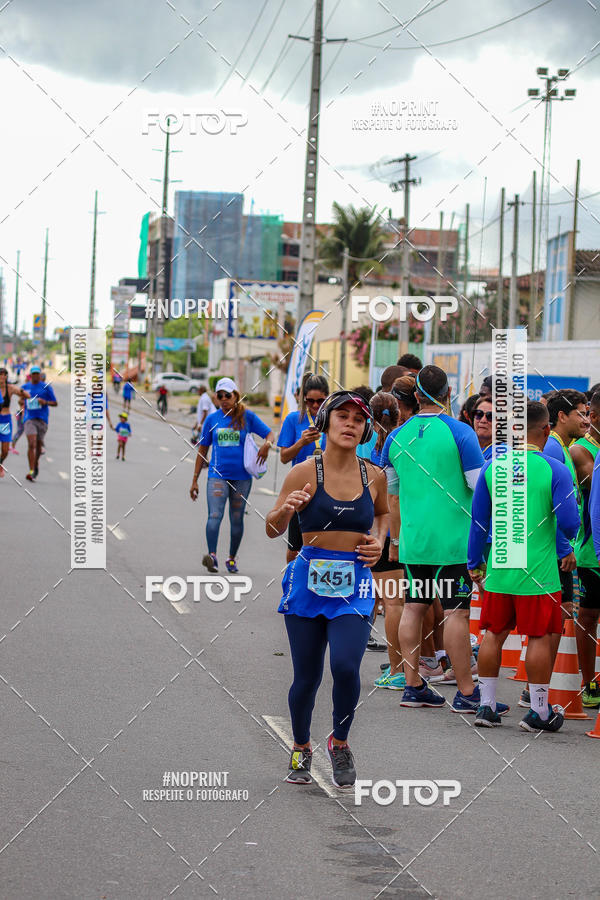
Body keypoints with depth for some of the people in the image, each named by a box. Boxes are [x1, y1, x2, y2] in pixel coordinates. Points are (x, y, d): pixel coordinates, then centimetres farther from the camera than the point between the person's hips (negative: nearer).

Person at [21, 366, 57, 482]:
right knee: (31, 444, -17)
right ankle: (31, 472, -21)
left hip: (42, 419, 0)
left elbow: (55, 403, 1)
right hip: (29, 419, 0)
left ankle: (36, 465, 39)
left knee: (39, 445, 10)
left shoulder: (46, 387, 1)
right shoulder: (25, 387, 8)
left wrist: (45, 402, -16)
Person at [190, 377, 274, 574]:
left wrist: (266, 444, -17)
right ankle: (212, 556, -29)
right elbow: (202, 450, 11)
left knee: (236, 519, 8)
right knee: (215, 515, -18)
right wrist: (195, 480, 10)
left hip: (242, 476, 0)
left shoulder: (247, 417, 3)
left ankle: (232, 558, 22)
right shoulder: (212, 419, 6)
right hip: (217, 475, 0)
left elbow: (269, 434, 9)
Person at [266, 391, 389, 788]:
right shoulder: (305, 473, -4)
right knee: (307, 676, 4)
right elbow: (273, 530, -4)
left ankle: (340, 742, 10)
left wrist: (378, 541, 7)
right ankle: (301, 749, 30)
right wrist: (285, 510, -25)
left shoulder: (374, 476, 4)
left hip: (354, 585, 1)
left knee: (346, 666, -17)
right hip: (309, 579, -1)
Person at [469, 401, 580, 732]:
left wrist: (475, 564, 19)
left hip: (498, 569, 4)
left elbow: (478, 522, 9)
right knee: (539, 637, 3)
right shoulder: (555, 470, -9)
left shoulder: (492, 466, 3)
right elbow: (569, 524, -8)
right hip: (537, 572, -4)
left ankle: (487, 705, 15)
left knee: (494, 633, 11)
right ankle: (539, 712, 7)